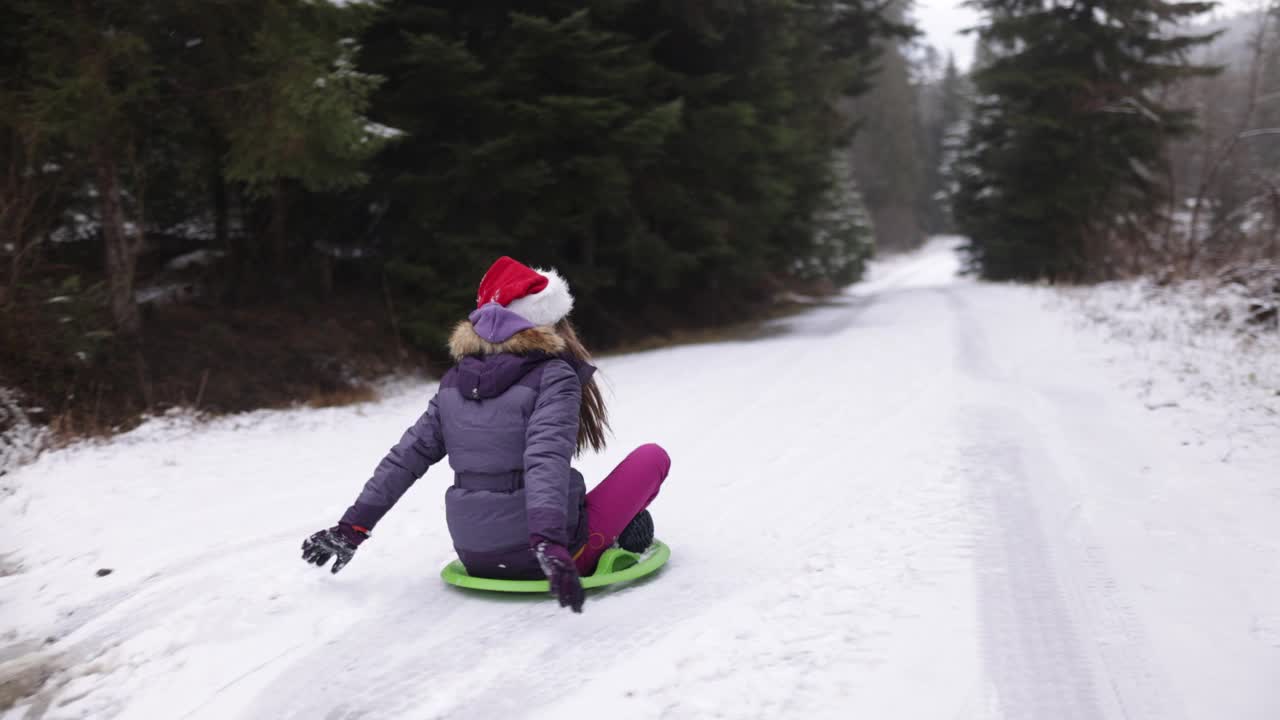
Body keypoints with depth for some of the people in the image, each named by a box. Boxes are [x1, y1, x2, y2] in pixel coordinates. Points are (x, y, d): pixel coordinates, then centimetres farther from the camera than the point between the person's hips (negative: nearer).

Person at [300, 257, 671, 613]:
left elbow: (406, 457, 2)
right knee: (653, 455, 10)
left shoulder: (456, 381, 3)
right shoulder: (553, 377, -14)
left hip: (476, 559, 6)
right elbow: (547, 459, -29)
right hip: (549, 553, -5)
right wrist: (550, 545, -37)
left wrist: (352, 528, 7)